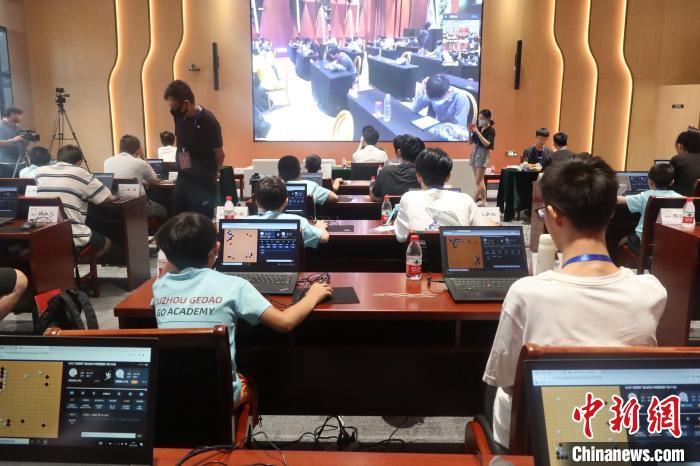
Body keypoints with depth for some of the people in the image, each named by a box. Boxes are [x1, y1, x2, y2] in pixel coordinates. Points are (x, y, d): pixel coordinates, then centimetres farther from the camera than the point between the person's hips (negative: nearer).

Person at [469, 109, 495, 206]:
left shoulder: (491, 130, -7)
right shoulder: (478, 128, 10)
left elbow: (487, 144, -18)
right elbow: (470, 141, 13)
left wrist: (478, 132, -21)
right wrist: (470, 132, -4)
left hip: (483, 154, -7)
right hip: (474, 152, 7)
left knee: (478, 181, -7)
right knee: (479, 180, 8)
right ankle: (482, 200, 13)